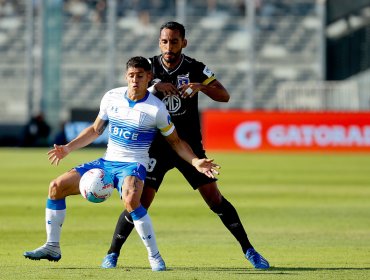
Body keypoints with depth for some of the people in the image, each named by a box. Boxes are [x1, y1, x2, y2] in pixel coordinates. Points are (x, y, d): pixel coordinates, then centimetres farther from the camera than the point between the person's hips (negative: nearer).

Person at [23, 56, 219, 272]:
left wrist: (195, 162, -15)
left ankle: (155, 257, -26)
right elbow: (96, 130, 17)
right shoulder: (112, 97, 3)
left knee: (130, 199, -39)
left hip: (133, 165, -6)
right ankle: (53, 248, 8)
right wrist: (68, 148, 11)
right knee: (57, 187, -4)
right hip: (107, 162, 6)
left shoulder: (156, 109, -10)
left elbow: (175, 142, 0)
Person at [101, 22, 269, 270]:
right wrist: (154, 87, -26)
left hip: (190, 145, 0)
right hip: (157, 145, 0)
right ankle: (112, 253, 4)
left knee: (214, 198, -3)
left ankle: (249, 250, 7)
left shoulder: (195, 68, -5)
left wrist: (201, 86, -28)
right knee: (140, 201, -10)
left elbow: (224, 96, -9)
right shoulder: (150, 67, -4)